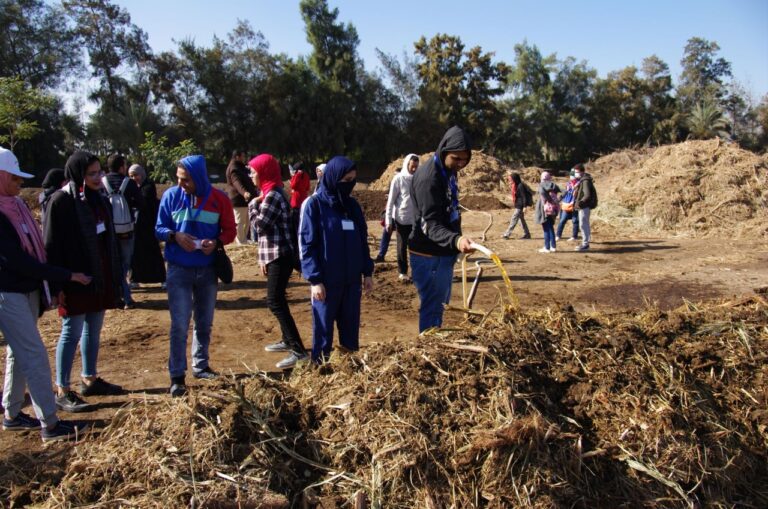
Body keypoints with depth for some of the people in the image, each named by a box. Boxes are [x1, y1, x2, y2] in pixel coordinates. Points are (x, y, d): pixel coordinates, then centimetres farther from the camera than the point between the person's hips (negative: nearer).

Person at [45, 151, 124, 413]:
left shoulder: (99, 199, 9)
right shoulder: (61, 200, -13)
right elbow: (52, 244, -14)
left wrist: (116, 273, 14)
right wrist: (58, 284, -17)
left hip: (101, 277, 7)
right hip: (75, 280, -7)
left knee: (93, 330, 15)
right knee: (72, 332, -1)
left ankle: (90, 379, 28)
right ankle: (62, 391, 9)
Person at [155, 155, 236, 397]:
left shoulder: (219, 199, -6)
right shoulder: (171, 196, -6)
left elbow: (230, 230, 2)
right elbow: (159, 228, 1)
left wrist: (216, 242, -19)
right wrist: (175, 236, -21)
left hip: (208, 270, 2)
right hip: (179, 270, -2)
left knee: (204, 323, 14)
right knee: (179, 325, -3)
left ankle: (201, 366, 31)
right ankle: (177, 376, 7)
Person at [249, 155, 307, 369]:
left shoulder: (273, 195, -16)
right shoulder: (271, 193, 16)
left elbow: (260, 224, -19)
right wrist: (264, 258, 19)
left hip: (280, 256, -10)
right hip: (275, 255, 10)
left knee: (275, 301, -11)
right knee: (277, 299, 18)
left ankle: (299, 351, -12)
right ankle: (288, 340, 30)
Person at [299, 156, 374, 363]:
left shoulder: (352, 205, 9)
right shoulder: (314, 204, -8)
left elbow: (362, 241, 14)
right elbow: (306, 245, -10)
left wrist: (367, 272, 10)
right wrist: (315, 279, -15)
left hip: (352, 279, 5)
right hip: (326, 280, -5)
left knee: (351, 328, 12)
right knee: (324, 330, 5)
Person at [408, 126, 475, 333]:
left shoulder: (449, 171, 6)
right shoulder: (428, 177, -24)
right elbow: (430, 224, -31)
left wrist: (456, 241, 20)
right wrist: (456, 239, -48)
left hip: (444, 252, 10)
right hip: (429, 256, -10)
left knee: (440, 305, 20)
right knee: (432, 308, -2)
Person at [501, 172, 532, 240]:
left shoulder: (520, 186, -18)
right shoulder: (514, 186, 9)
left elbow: (524, 196, -19)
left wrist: (524, 207, -20)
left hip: (520, 206, -10)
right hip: (518, 205, 10)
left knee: (514, 219, -7)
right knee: (521, 219, 14)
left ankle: (507, 234, -5)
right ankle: (527, 234, 22)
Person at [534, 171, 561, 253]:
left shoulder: (542, 184, -6)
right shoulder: (553, 186, 11)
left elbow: (542, 192, -24)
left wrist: (548, 199, -16)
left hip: (545, 209, -5)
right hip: (553, 208, 5)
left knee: (546, 229, 1)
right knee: (550, 228, 17)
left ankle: (547, 248, 2)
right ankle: (553, 246, 19)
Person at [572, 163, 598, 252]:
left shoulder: (585, 181, -18)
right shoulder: (581, 180, 12)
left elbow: (587, 195, -25)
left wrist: (580, 203, -23)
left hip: (584, 206, -10)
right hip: (583, 206, 10)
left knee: (583, 224, -6)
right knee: (584, 224, 15)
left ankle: (585, 244, 0)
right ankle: (585, 242, 24)